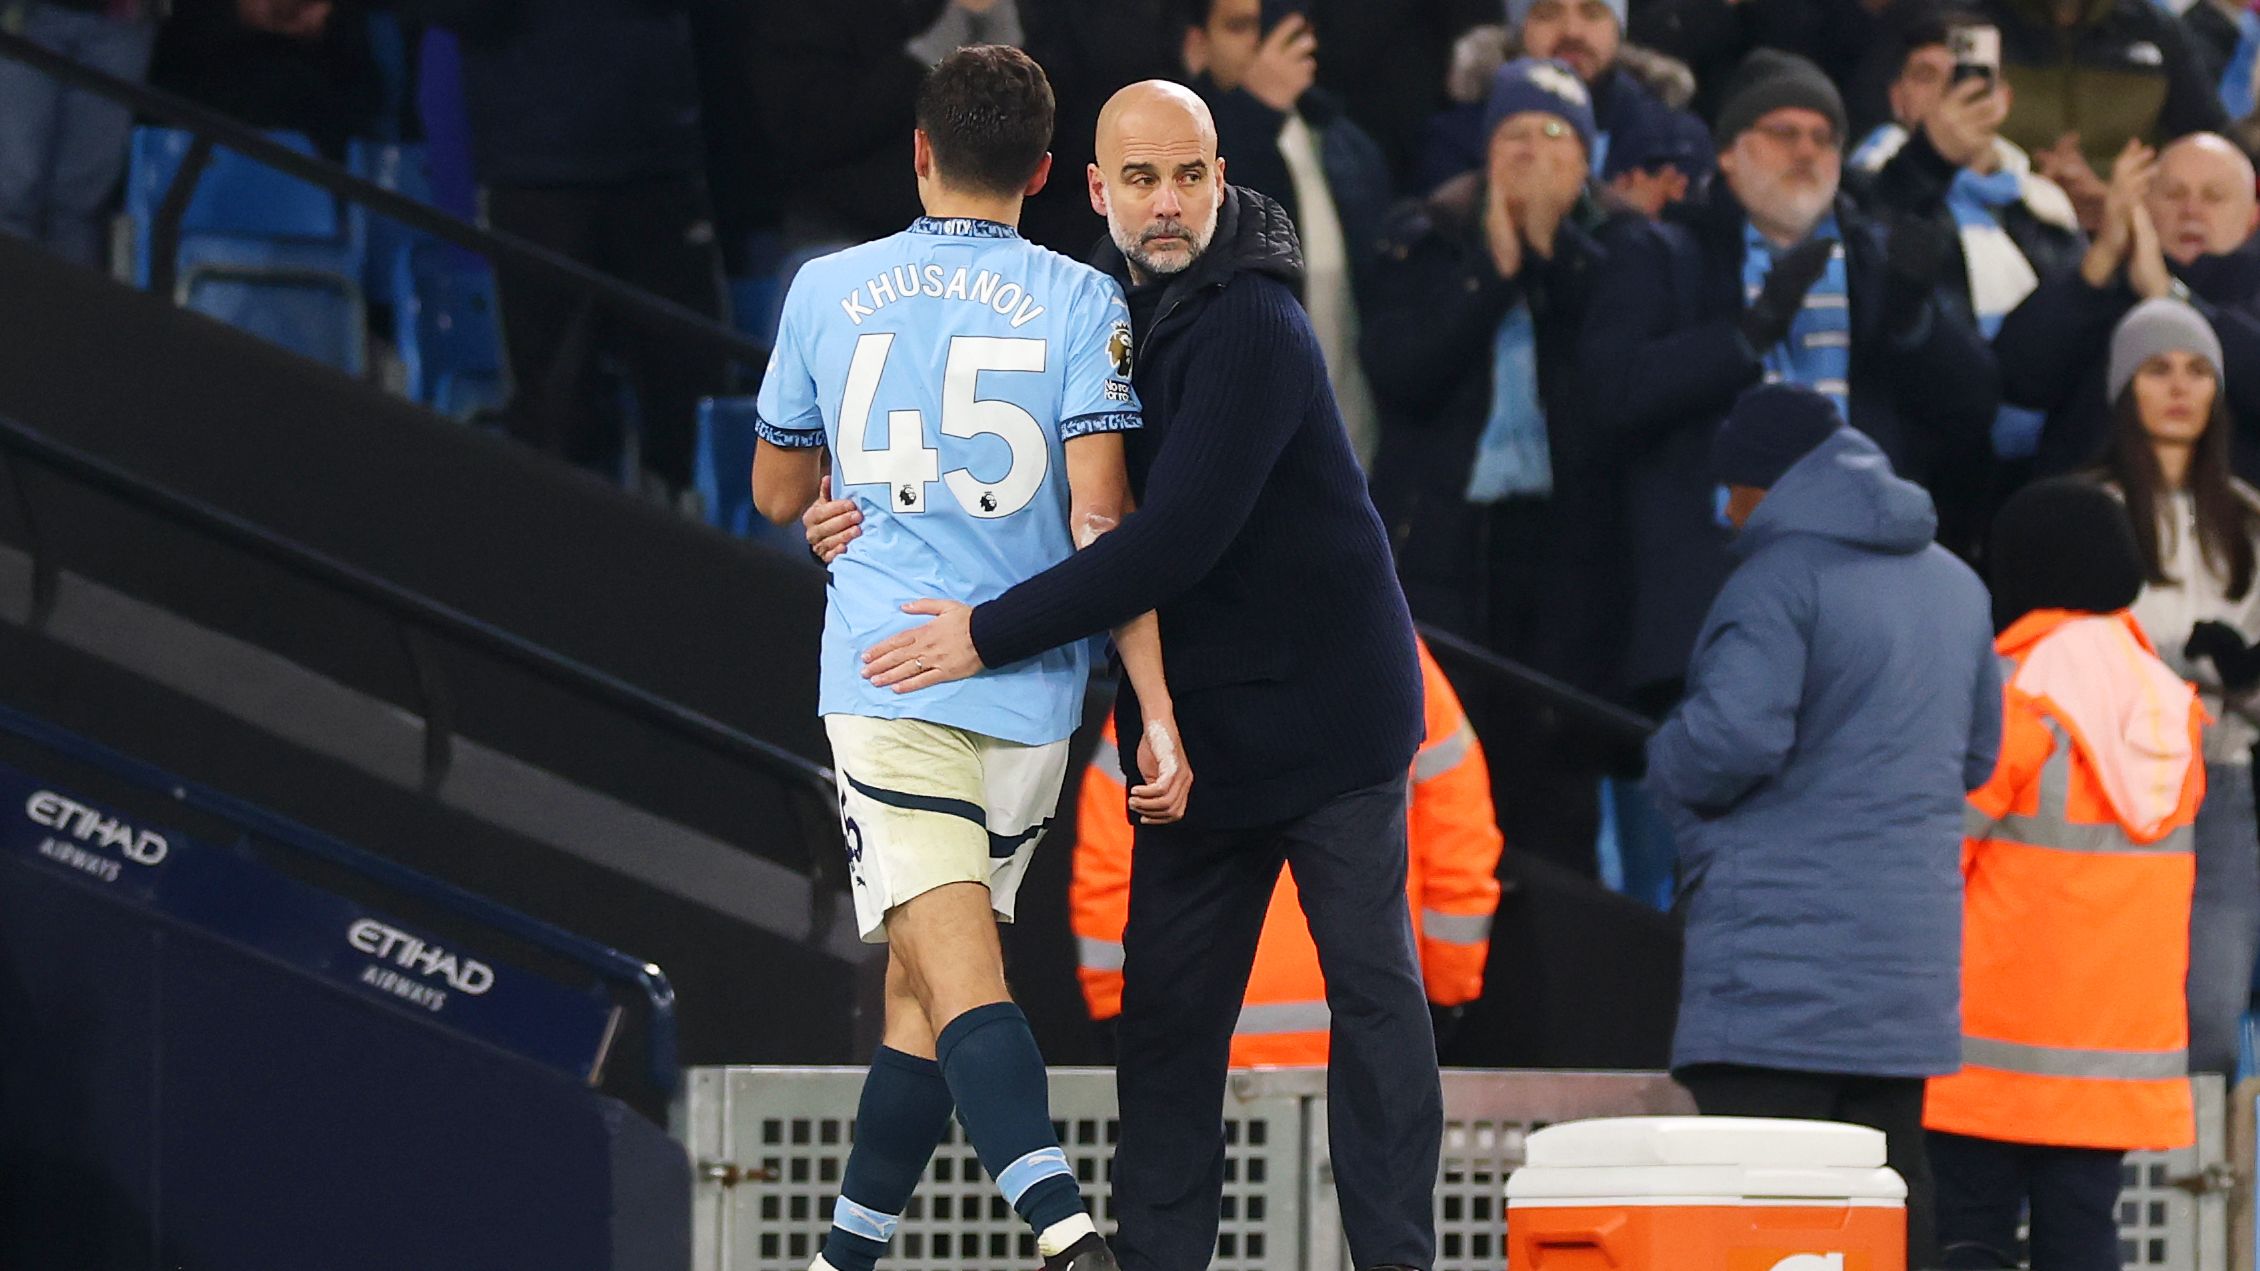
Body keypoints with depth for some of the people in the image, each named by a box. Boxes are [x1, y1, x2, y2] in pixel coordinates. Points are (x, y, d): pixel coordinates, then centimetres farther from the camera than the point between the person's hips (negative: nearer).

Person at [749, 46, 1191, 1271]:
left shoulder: (828, 290, 6)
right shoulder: (1079, 302, 0)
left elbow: (778, 493, 19)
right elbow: (1098, 521, -8)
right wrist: (1158, 712, -8)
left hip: (884, 672, -1)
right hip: (1029, 692, 1)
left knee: (957, 977, -12)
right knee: (920, 985, 14)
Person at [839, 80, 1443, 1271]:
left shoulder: (1249, 327, -21)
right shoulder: (1108, 313, 5)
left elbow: (1175, 540, -28)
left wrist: (988, 633, -25)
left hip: (1325, 706, -8)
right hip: (1196, 720, 8)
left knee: (1371, 986, -2)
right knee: (1166, 1005, 7)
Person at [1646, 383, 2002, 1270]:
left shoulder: (1783, 577, -10)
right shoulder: (1954, 584, 16)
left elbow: (1735, 735, -20)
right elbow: (1975, 755, 24)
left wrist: (1668, 768, -1)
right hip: (1910, 947, 8)